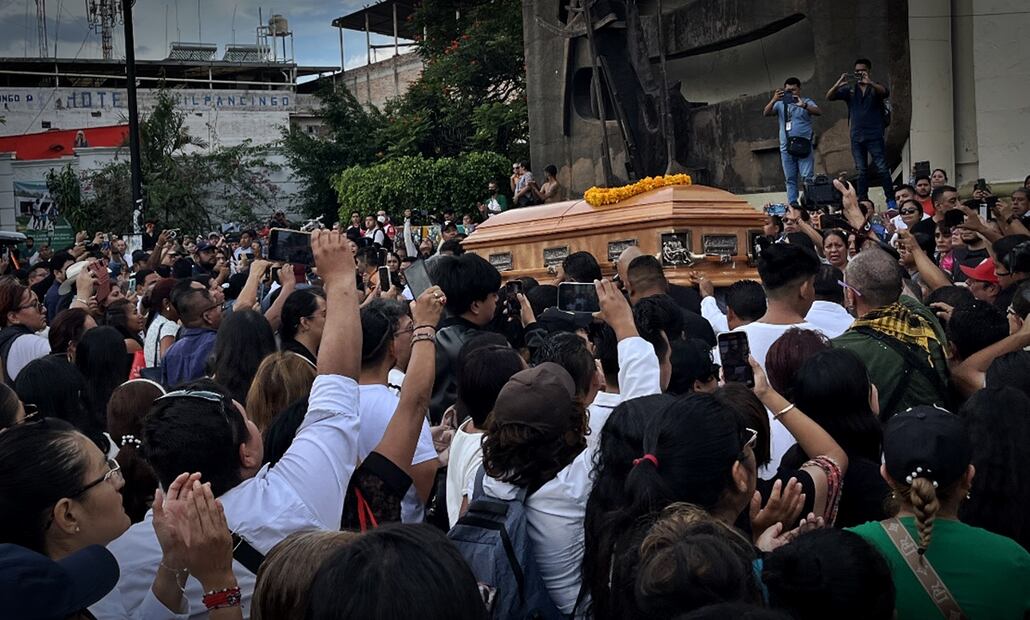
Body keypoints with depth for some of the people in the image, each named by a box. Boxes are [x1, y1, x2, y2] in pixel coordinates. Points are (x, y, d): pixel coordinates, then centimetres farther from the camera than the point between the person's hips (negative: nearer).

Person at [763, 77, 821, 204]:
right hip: (786, 147, 3)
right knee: (790, 180, 5)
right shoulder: (780, 104, 13)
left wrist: (803, 105, -28)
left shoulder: (806, 102, 7)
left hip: (804, 146, -3)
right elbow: (766, 113, -1)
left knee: (807, 178, -11)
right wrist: (774, 100, -19)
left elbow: (819, 112, -11)